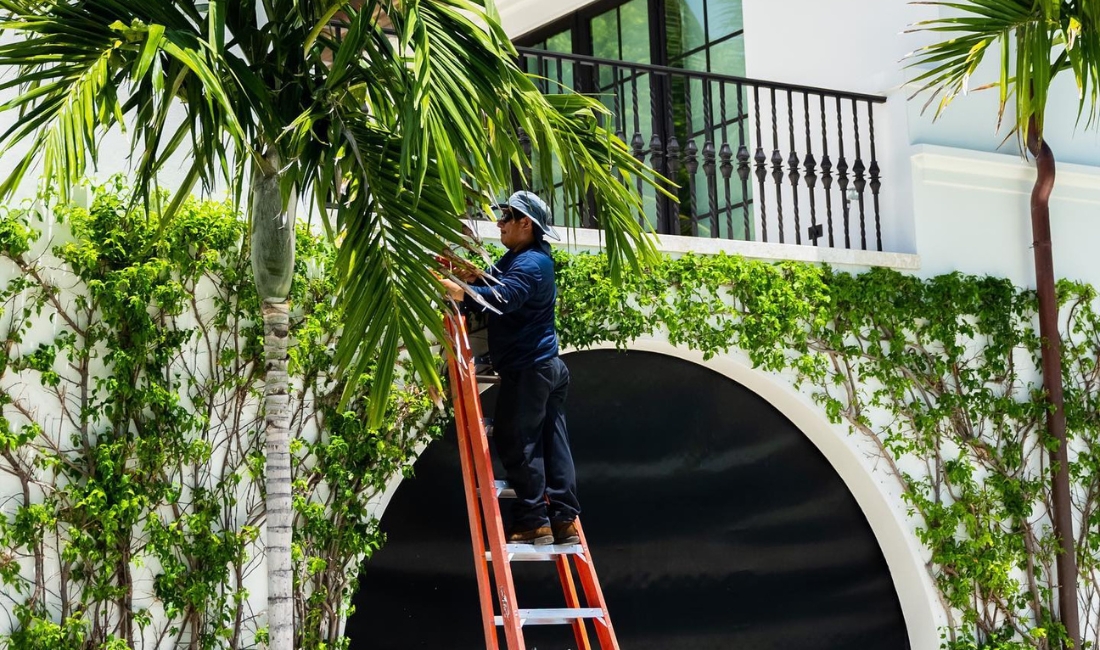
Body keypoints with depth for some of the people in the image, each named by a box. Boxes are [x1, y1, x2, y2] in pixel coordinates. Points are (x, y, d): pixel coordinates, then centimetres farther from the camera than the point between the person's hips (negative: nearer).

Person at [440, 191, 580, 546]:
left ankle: (533, 522, -6)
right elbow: (491, 282, 15)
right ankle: (564, 520, 8)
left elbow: (502, 298, -33)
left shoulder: (531, 264, -15)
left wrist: (458, 291, -45)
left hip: (526, 370, -10)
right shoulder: (517, 257, 18)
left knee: (517, 443, -7)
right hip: (548, 366, 10)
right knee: (552, 445, 7)